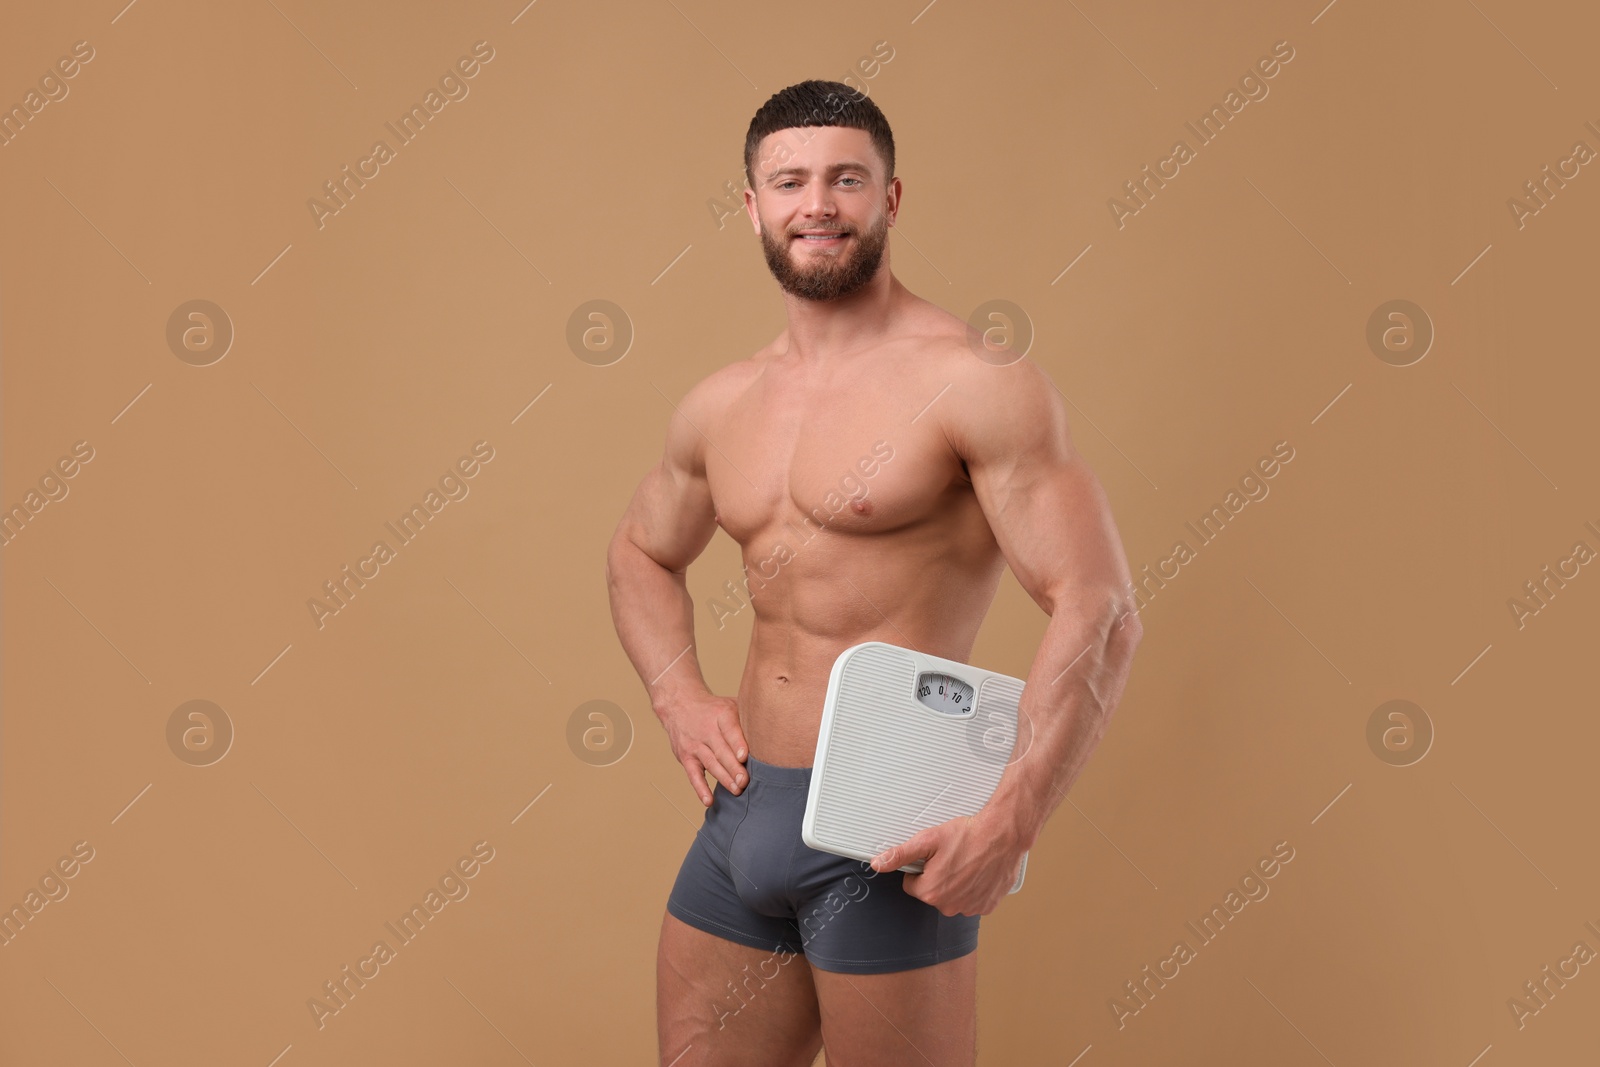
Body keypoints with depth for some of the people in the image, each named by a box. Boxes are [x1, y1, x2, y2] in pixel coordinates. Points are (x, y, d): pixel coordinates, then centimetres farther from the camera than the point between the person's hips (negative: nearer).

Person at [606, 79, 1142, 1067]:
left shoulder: (973, 383, -10)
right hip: (742, 809, 6)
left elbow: (1100, 610, -15)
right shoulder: (722, 407, 10)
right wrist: (679, 696, 10)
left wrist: (1009, 824, -23)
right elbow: (642, 552, 27)